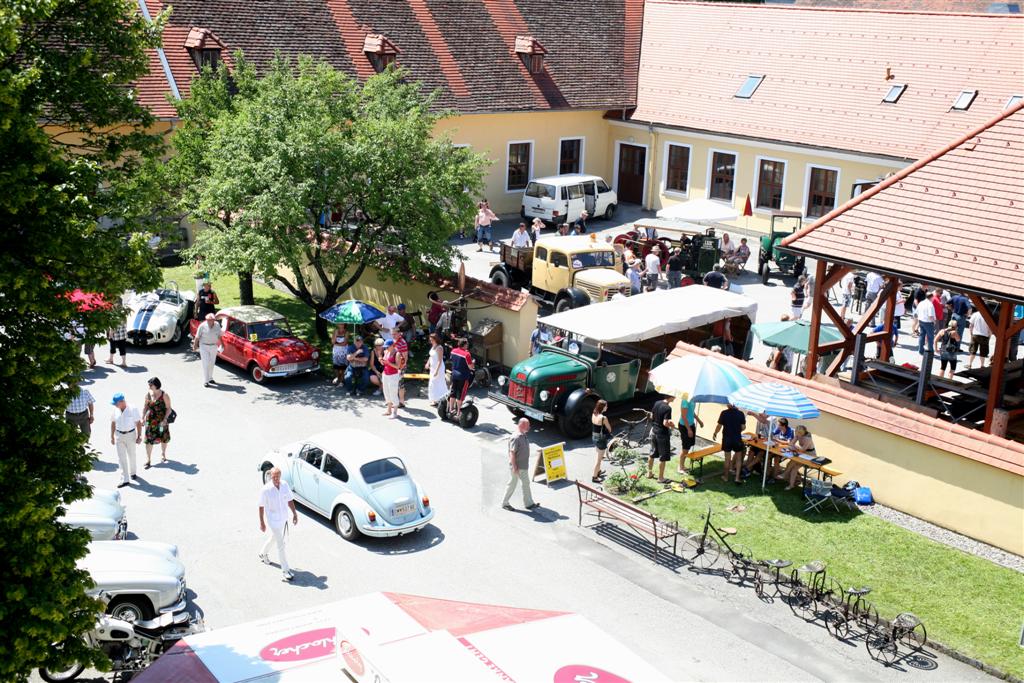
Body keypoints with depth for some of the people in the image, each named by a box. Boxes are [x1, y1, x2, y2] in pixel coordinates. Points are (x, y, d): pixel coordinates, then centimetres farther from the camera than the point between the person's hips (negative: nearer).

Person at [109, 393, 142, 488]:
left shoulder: (133, 409, -16)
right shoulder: (115, 410, -5)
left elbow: (138, 423, -9)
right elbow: (113, 423, 7)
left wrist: (139, 436, -9)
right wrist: (112, 436, 8)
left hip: (130, 435, -3)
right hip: (119, 435, 3)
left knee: (131, 455, 15)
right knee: (121, 458, -1)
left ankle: (132, 472, 39)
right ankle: (125, 480, 1)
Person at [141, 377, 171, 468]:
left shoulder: (164, 395, -14)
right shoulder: (148, 394, -4)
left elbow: (168, 408, -11)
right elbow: (145, 407, 3)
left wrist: (165, 419, -19)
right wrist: (143, 417, -5)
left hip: (162, 420, -1)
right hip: (151, 420, 1)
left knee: (163, 438, 16)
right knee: (149, 440, -2)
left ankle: (163, 454, 43)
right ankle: (148, 460, 6)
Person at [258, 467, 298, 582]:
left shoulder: (285, 485, -6)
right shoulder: (266, 489, -20)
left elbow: (290, 500, 6)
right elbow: (261, 507, -12)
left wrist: (294, 513, 4)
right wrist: (262, 522, -8)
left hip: (284, 519, 6)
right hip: (273, 520, -6)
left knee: (273, 538, 27)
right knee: (281, 545, -5)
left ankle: (263, 553, 55)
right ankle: (285, 570, 3)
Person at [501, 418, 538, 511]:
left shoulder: (524, 436, 7)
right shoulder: (515, 438, -23)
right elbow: (512, 453, -24)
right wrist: (515, 467, -24)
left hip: (524, 466, 10)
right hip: (516, 467, -10)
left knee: (526, 484, 14)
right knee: (512, 485, 3)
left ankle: (528, 503, 23)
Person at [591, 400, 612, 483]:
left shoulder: (593, 415, -3)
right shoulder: (603, 418, -25)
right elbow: (609, 429, -13)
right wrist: (608, 432, 7)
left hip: (594, 436, 8)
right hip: (601, 438, -8)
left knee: (598, 456, 27)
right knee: (599, 458, 4)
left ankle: (598, 471, 44)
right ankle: (594, 477, 10)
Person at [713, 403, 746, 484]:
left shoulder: (724, 413, -11)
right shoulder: (741, 413, -7)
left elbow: (719, 426, -9)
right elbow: (743, 427, -3)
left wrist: (715, 434, 8)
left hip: (727, 439, -1)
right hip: (737, 439, 1)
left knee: (727, 458, 12)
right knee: (738, 458, 12)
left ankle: (726, 476, 24)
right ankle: (737, 477, 7)